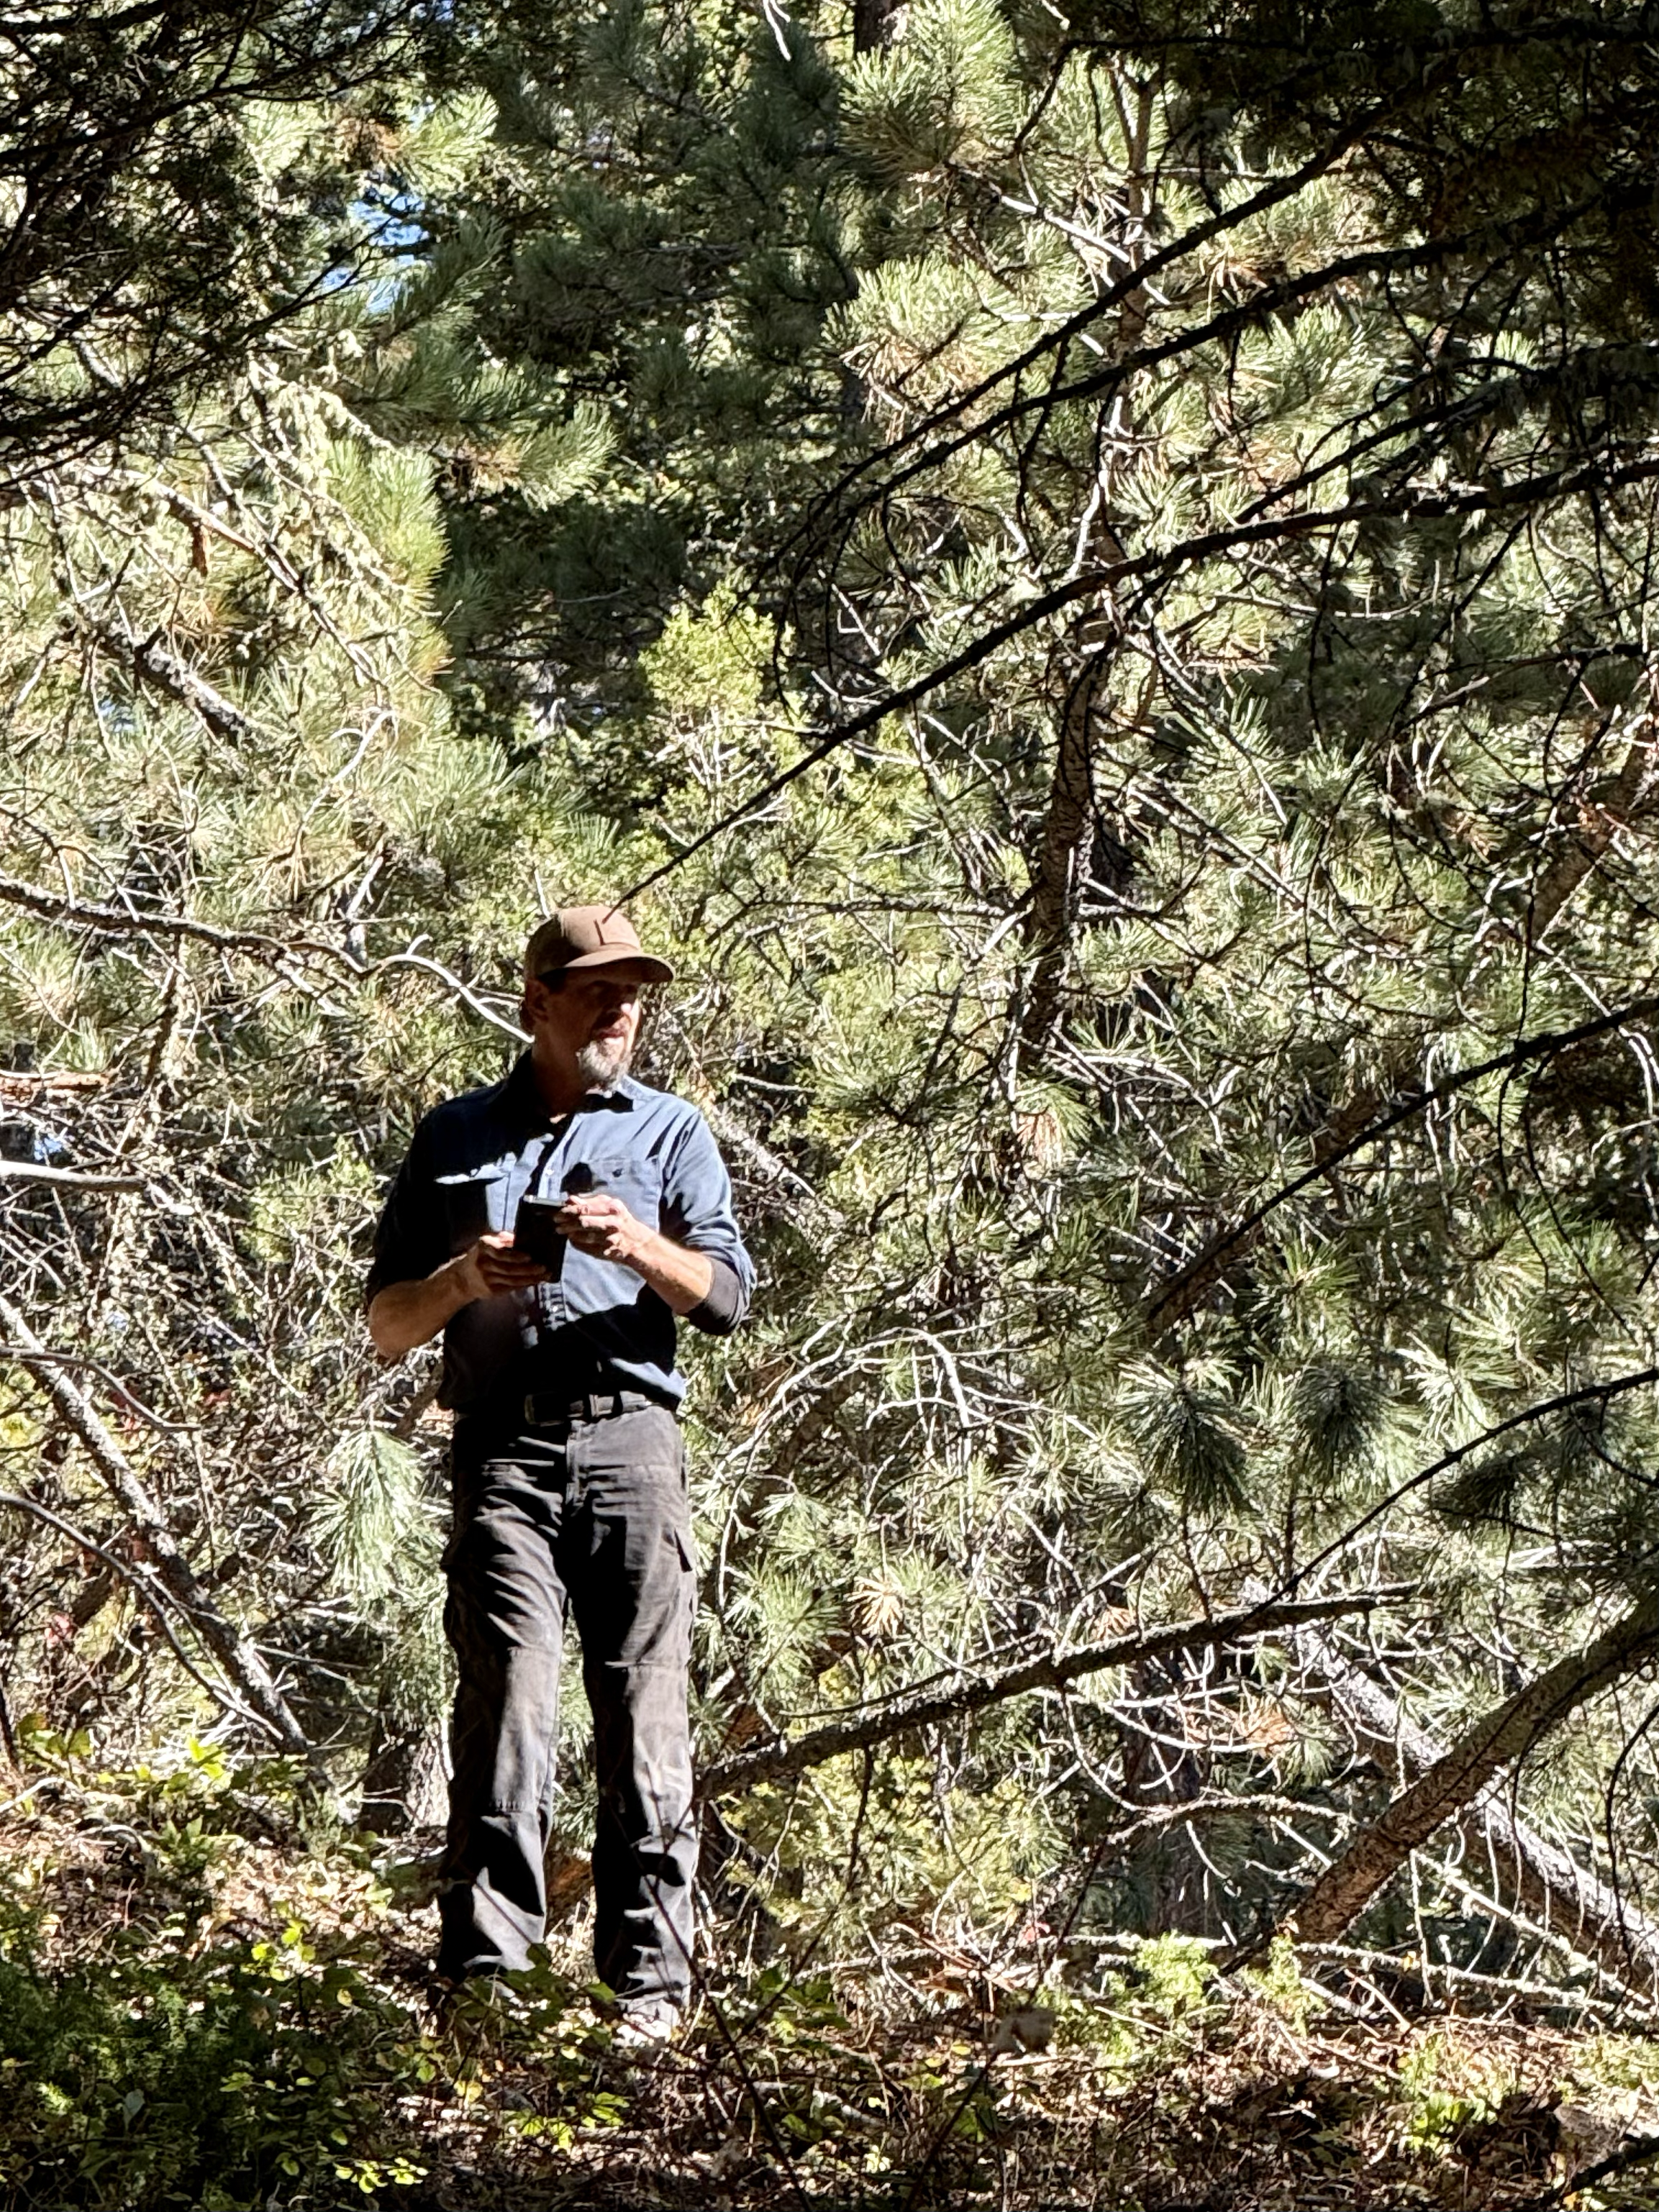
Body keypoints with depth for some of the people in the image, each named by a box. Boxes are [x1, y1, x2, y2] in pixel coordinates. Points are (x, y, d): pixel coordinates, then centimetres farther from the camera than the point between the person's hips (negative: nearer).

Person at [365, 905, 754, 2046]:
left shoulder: (671, 1132, 16)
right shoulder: (456, 1137, 18)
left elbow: (728, 1296, 4)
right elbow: (388, 1324, 17)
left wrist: (640, 1246, -16)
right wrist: (462, 1279, -5)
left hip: (631, 1446, 0)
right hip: (503, 1451, 0)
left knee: (646, 1718, -4)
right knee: (506, 1709, -11)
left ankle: (650, 1988, -2)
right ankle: (485, 1983, -13)